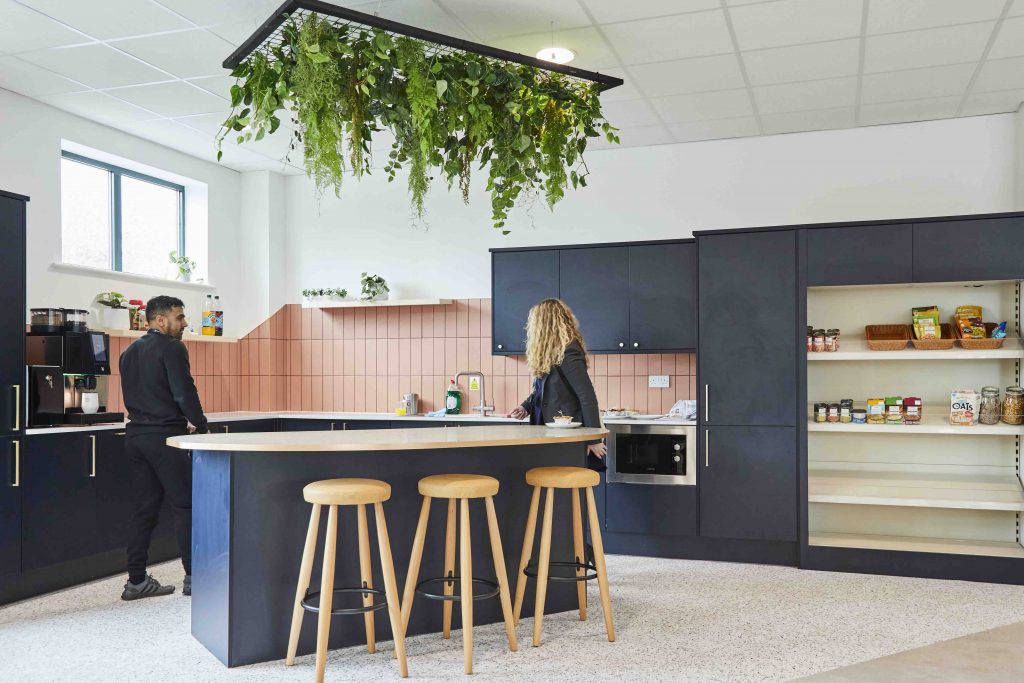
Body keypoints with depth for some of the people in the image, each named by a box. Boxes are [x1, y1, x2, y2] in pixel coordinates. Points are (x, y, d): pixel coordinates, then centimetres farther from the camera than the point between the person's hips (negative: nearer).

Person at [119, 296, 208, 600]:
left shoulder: (129, 352, 16)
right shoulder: (172, 347, -10)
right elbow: (184, 391, -17)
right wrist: (201, 426, -5)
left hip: (136, 435, 8)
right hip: (165, 436, -8)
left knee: (145, 507, 11)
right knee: (185, 505, 0)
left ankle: (137, 580, 12)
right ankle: (193, 576, 4)